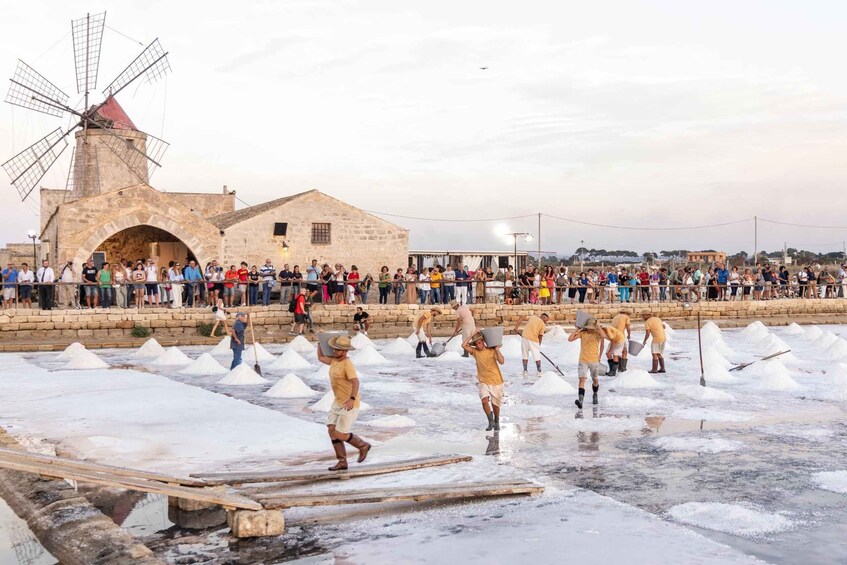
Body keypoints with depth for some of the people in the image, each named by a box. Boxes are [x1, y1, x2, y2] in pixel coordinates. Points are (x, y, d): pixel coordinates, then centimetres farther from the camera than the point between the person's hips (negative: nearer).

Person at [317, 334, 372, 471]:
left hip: (349, 405, -9)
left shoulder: (347, 364, -24)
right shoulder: (335, 360, 5)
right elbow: (320, 357, 22)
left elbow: (355, 382, -38)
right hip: (338, 403, 9)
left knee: (340, 434, -7)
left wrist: (352, 399, -52)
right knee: (332, 431, 2)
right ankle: (342, 462, 8)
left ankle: (363, 446, 18)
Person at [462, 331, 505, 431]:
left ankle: (496, 422, 34)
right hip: (484, 382, 1)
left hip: (496, 382, -1)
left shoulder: (492, 351, -6)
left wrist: (497, 349, -22)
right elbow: (464, 345, -11)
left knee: (495, 404, 9)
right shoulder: (475, 351, 1)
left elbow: (502, 361, -19)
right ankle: (490, 421, -5)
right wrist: (472, 334, -9)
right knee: (484, 401, -21)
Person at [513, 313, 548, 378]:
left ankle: (525, 371, 16)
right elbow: (540, 336, -1)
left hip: (525, 338, 4)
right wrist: (539, 345, 11)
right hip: (534, 340, -4)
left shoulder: (532, 317, 12)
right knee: (537, 356, 10)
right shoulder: (543, 325, 0)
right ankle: (539, 372, 15)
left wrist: (516, 327, 10)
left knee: (525, 355, 15)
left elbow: (521, 318, 7)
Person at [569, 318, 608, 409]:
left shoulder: (597, 334, -6)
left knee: (595, 380, 17)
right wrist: (577, 330, -10)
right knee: (582, 379, -16)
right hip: (583, 360, 0)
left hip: (594, 361, 1)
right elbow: (570, 339, -9)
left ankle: (595, 395, 45)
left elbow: (605, 336, -28)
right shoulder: (582, 333, -3)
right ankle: (580, 400, -28)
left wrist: (599, 327, -24)